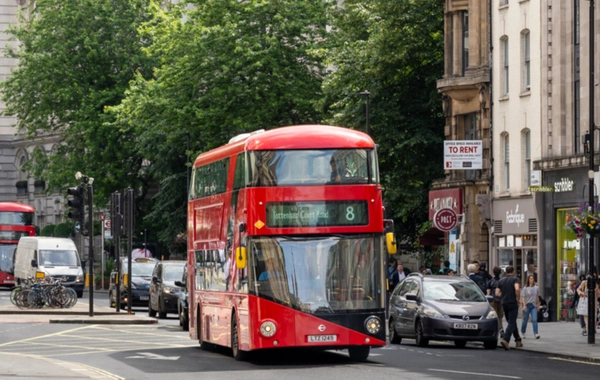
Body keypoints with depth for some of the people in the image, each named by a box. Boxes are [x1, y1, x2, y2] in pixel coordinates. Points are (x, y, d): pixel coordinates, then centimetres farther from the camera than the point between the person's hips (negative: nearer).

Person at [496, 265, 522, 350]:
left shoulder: (501, 280, 9)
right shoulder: (515, 279, -6)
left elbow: (497, 293, 5)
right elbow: (517, 289, -23)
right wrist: (518, 299, -10)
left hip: (504, 304, 5)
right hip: (513, 303, -5)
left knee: (512, 322, 17)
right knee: (511, 323, -7)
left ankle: (518, 340, 23)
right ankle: (505, 340, -24)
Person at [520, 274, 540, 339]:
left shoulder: (536, 288, 7)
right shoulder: (525, 288, -3)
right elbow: (523, 297, -6)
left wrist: (538, 305, 18)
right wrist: (524, 305, -16)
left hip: (534, 305, 2)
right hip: (527, 305, -2)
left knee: (534, 319, -10)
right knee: (525, 320, 7)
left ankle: (536, 334, -15)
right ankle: (523, 333, 24)